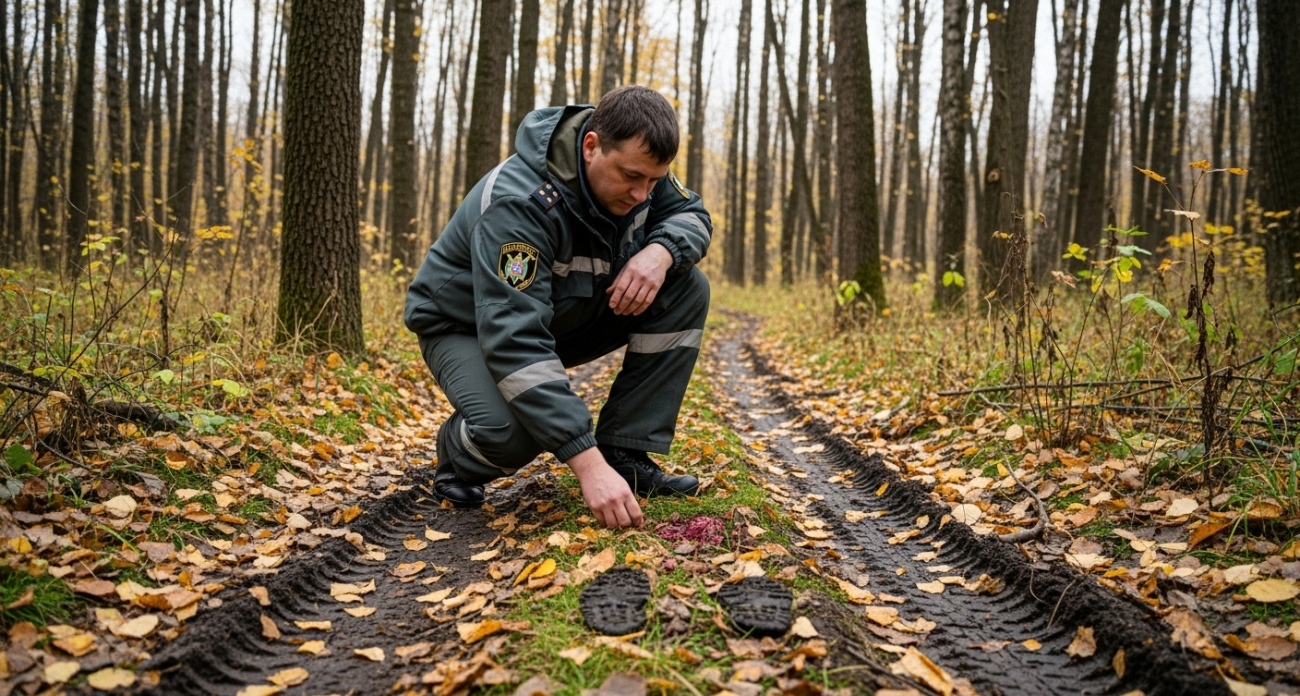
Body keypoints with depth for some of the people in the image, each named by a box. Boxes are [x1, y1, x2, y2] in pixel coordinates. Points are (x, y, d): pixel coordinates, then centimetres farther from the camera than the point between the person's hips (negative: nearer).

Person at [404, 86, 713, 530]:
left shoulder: (633, 162, -15)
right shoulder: (520, 203, -36)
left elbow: (691, 214, 0)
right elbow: (513, 340, -43)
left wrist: (661, 251, -28)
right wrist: (588, 464, -48)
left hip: (568, 314, 7)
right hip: (467, 326, -7)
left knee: (687, 288, -13)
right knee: (512, 429, -38)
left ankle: (626, 455, -9)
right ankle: (459, 455, 1)